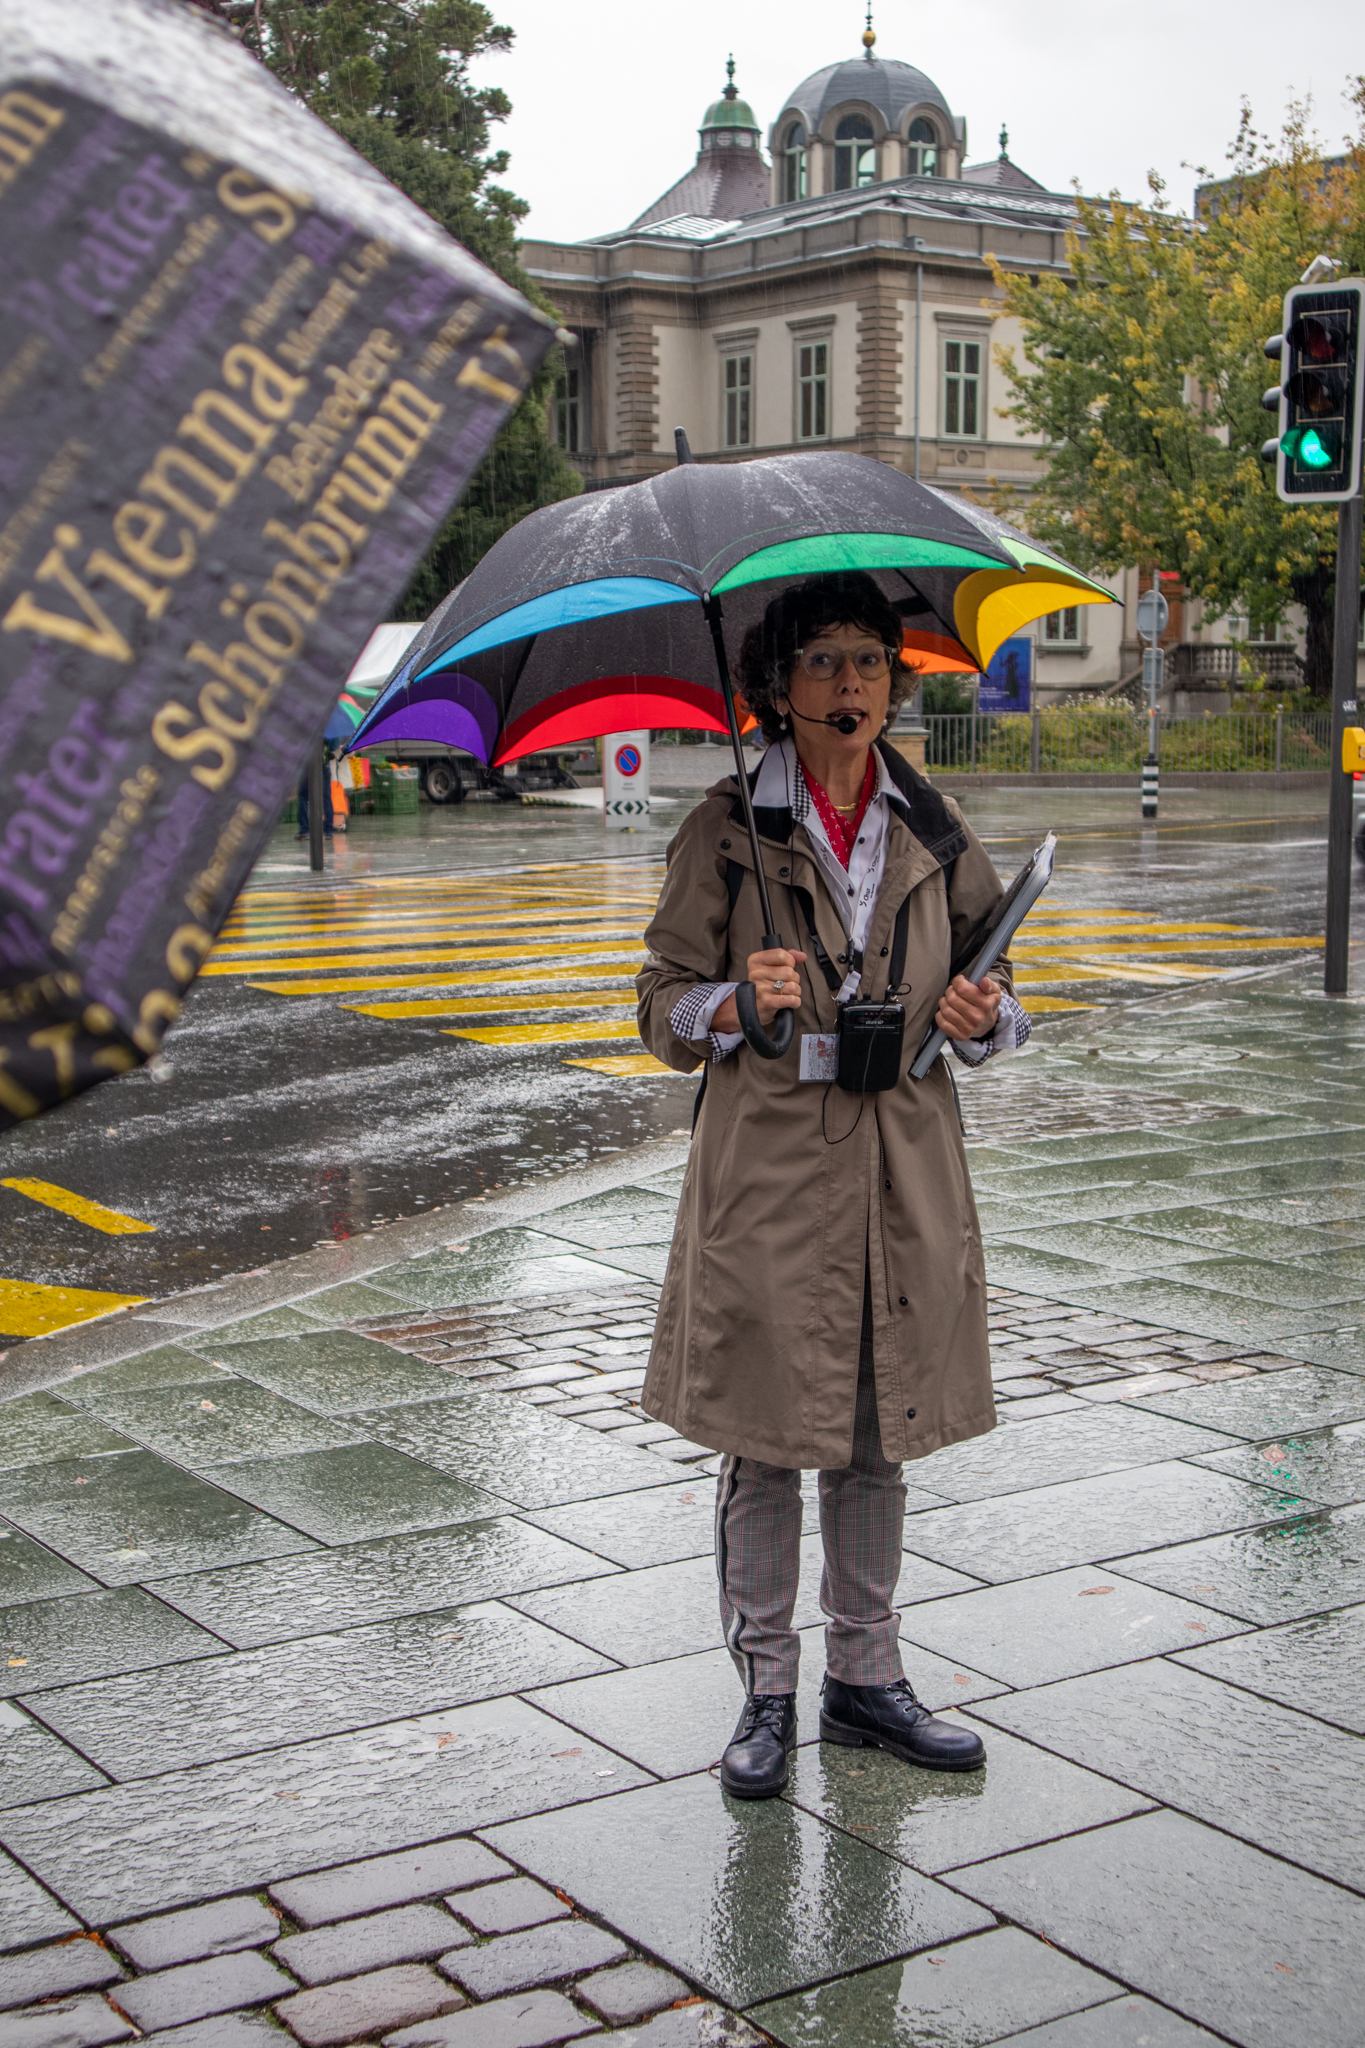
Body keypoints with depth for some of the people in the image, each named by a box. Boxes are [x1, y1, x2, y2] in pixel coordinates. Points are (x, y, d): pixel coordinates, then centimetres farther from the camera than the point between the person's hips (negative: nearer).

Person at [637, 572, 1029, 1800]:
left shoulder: (934, 833, 6)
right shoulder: (728, 831, -3)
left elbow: (995, 993, 13)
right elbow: (664, 1008, -1)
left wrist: (984, 1016, -10)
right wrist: (738, 1003, -22)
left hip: (904, 1165, 3)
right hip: (768, 1163, -3)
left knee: (878, 1437, 12)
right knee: (767, 1442, 3)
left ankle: (867, 1675, 26)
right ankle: (767, 1690, 18)